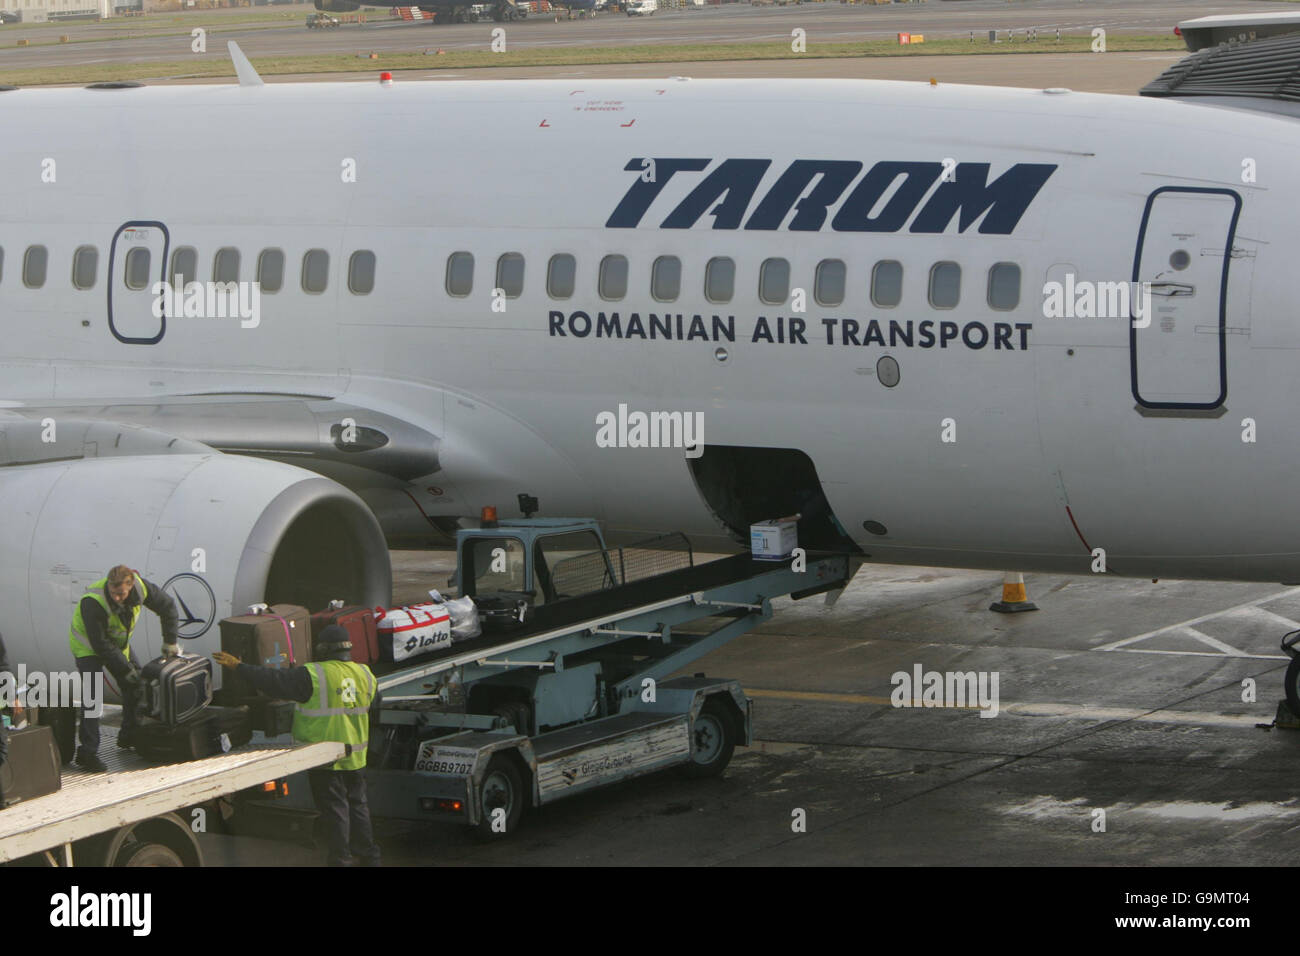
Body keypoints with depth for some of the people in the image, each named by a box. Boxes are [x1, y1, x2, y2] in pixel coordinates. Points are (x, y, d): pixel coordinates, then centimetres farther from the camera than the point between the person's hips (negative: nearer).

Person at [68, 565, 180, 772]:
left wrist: (170, 641, -4)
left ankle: (129, 737, 32)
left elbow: (167, 607, -5)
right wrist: (125, 669, -26)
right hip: (88, 645, -6)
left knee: (135, 687, 13)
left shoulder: (140, 588, -24)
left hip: (117, 643, 6)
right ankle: (87, 752, -20)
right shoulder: (92, 603, -39)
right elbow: (100, 644, -32)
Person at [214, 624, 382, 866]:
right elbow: (375, 711, 18)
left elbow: (274, 681, -15)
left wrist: (238, 666, -7)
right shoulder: (365, 674, 5)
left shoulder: (313, 676, -15)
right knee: (357, 804, 17)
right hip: (356, 756, 6)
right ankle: (369, 857, 22)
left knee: (334, 810, 1)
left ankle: (340, 860, 5)